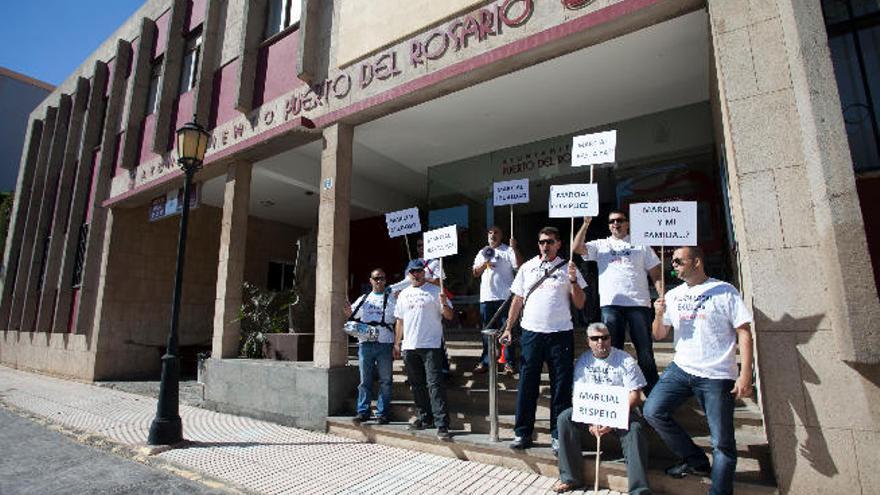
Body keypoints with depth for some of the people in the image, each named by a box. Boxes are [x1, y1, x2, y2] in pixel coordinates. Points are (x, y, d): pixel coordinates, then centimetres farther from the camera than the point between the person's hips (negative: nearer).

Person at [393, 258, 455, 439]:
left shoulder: (434, 291, 0)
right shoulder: (404, 294, 15)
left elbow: (449, 316, -3)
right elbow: (399, 320, 19)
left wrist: (444, 304, -23)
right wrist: (397, 343, 14)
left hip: (430, 345, -5)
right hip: (409, 346, 6)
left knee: (435, 383, -9)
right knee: (417, 385, 13)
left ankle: (442, 424, -7)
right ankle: (424, 418, 26)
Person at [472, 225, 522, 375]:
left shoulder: (508, 251, 1)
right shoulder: (482, 252, 17)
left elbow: (519, 266, -12)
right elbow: (475, 273, 15)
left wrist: (514, 248, -20)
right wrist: (483, 264, -3)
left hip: (505, 296, -4)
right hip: (486, 297, 5)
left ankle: (509, 363, 9)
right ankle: (485, 362, 19)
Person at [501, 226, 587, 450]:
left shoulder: (568, 268, 4)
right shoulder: (527, 268, 9)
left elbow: (579, 304, 1)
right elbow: (517, 300, 11)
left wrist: (573, 280, -13)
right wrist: (508, 328, 6)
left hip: (560, 333, -1)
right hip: (531, 332, 1)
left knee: (561, 386, 5)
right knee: (527, 384, 5)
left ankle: (558, 435, 18)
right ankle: (523, 433, 17)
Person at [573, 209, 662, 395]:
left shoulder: (640, 245, 15)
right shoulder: (600, 245, 14)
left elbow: (655, 273, 9)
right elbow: (577, 248, -2)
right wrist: (586, 224, -8)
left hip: (639, 303, 0)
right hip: (610, 304, 0)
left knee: (645, 351, 3)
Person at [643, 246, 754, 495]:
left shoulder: (725, 292, -3)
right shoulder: (673, 295, 10)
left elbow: (744, 333, -5)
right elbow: (659, 335, 12)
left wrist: (745, 374, -12)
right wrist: (658, 315, -9)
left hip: (716, 376, -4)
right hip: (681, 369, 5)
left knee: (722, 442, 1)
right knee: (652, 412, -6)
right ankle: (695, 460, 14)